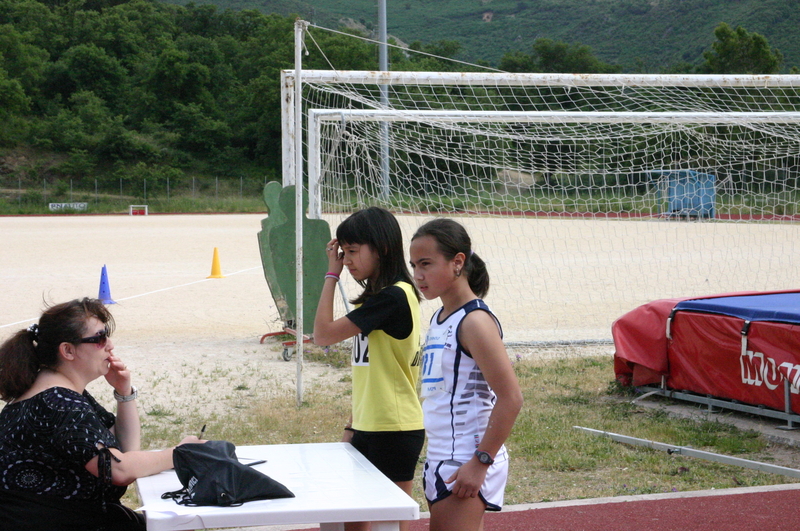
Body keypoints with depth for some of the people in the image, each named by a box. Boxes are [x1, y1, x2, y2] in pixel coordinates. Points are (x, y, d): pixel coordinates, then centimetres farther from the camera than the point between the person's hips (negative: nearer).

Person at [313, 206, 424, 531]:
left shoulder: (394, 297, -18)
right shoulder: (374, 298, 13)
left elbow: (324, 334, -18)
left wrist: (332, 275, -12)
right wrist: (352, 425, 17)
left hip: (394, 431, -10)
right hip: (368, 428, 10)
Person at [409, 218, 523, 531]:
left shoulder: (474, 322, -16)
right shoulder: (439, 318, 11)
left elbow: (510, 398, -20)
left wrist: (480, 462, -20)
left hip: (465, 466, -9)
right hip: (439, 460, 9)